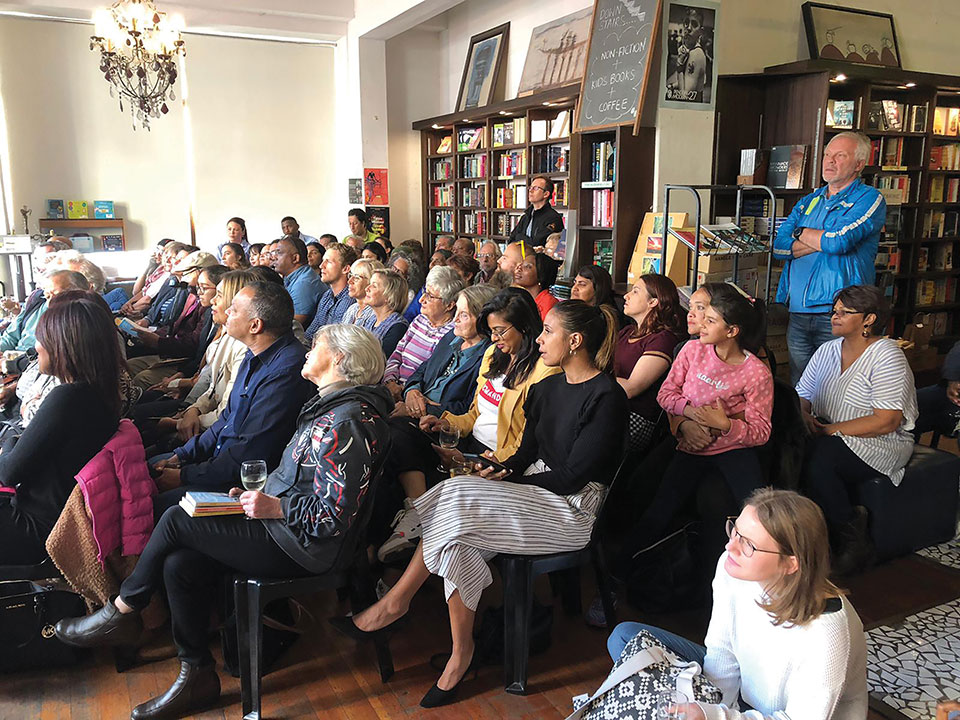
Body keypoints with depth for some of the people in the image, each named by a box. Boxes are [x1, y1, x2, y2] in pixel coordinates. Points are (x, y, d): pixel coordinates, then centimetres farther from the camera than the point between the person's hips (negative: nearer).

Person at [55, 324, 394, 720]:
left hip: (302, 546, -9)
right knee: (179, 564, -2)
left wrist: (275, 507, -20)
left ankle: (121, 613, 15)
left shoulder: (346, 423, -21)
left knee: (176, 520, -8)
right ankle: (197, 675, 12)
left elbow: (335, 515, -23)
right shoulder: (327, 406, 12)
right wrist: (258, 495, 8)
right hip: (284, 523, 9)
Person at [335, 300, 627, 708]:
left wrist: (508, 477, -10)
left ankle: (394, 603, -8)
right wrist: (498, 470, -7)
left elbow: (571, 477, -16)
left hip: (573, 509, -7)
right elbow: (528, 452, 13)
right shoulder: (548, 387, 11)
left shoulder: (606, 398, -14)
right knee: (458, 541, -20)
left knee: (457, 501, -24)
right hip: (537, 492, 7)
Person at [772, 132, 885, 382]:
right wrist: (825, 240, -6)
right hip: (796, 312, 6)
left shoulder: (870, 198, 0)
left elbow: (838, 241, -17)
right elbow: (780, 247, 5)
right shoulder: (809, 202, 18)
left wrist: (801, 232, 1)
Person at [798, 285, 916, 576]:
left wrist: (831, 429, -20)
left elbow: (886, 422, -18)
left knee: (817, 459, -34)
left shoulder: (887, 357, -9)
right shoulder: (828, 350, 13)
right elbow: (802, 395, 14)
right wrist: (803, 415, -10)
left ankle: (852, 542, -14)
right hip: (831, 438, 6)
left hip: (880, 444, -6)